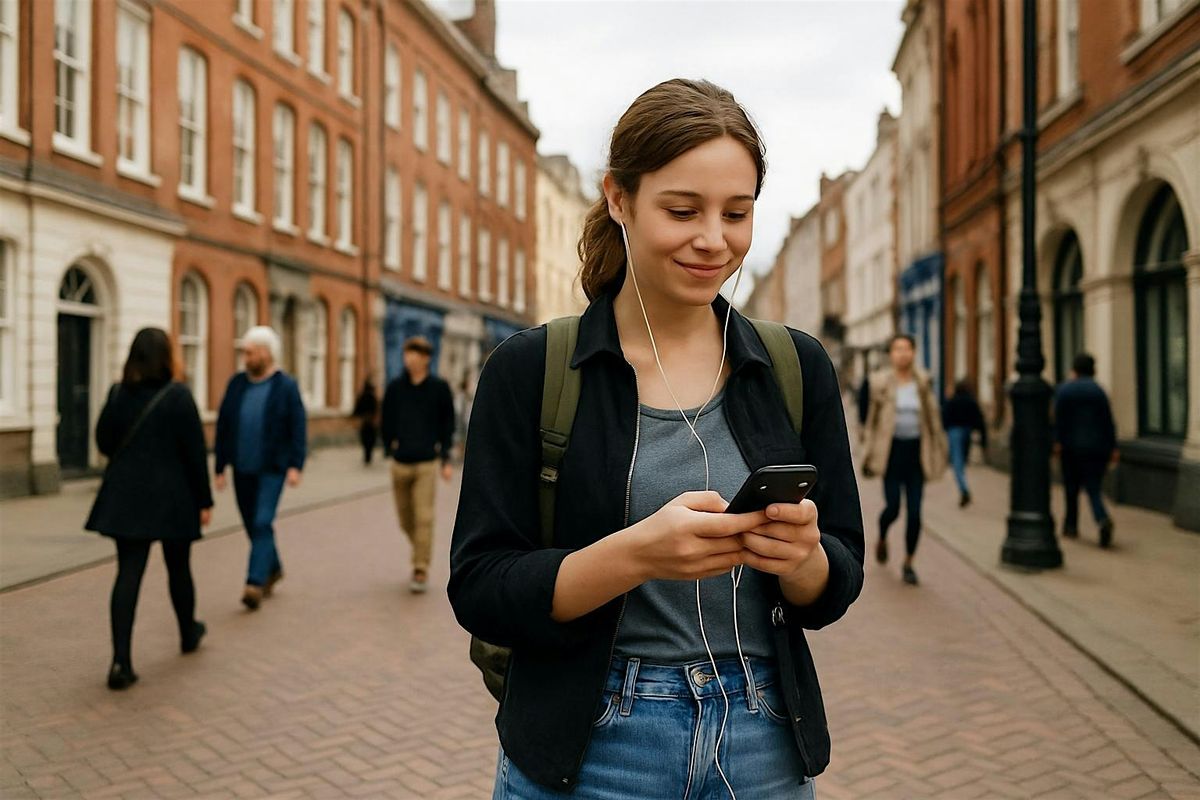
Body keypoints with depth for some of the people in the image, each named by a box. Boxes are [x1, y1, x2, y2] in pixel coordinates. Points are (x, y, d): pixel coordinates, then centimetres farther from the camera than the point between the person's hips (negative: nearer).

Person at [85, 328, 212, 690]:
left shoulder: (118, 393, 0)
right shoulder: (178, 395, -12)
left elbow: (104, 442, 8)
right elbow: (194, 452, -12)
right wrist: (204, 500, -5)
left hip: (126, 498, 3)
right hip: (172, 498, -3)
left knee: (128, 574, 1)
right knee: (178, 568, 16)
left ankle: (121, 660, -8)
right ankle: (188, 633, 38)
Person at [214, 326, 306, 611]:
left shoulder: (286, 386, -5)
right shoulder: (236, 384, 6)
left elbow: (298, 429, -8)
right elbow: (223, 428, 8)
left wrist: (296, 466, -18)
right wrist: (220, 468, 6)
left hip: (272, 469, -5)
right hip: (242, 470, 5)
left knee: (262, 523, -14)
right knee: (252, 526, 13)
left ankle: (255, 584, -15)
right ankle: (273, 569, 35)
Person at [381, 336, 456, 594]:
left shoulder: (439, 388, 0)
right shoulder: (395, 387, 4)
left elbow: (448, 423, 5)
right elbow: (386, 421, 12)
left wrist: (445, 458, 2)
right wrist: (389, 449, 5)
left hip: (427, 463, -3)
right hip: (400, 463, 3)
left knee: (424, 518, -7)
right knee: (406, 519, 10)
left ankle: (421, 570, -1)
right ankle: (420, 551, 36)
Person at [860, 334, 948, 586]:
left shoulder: (923, 381, 2)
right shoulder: (881, 382, -1)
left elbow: (933, 417, 8)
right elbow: (872, 420, 4)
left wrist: (938, 451, 8)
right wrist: (869, 455, 3)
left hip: (917, 450, 1)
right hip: (891, 450, -1)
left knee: (914, 511, -1)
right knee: (893, 507, -7)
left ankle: (908, 563, 16)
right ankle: (882, 539, 27)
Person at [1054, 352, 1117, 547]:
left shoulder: (1063, 390, -1)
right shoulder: (1099, 391, 5)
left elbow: (1059, 419, -8)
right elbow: (1108, 421, 2)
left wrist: (1057, 442, -6)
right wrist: (1112, 448, 5)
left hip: (1072, 447, -1)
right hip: (1097, 448, 1)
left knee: (1071, 488, 12)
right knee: (1093, 488, 1)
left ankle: (1071, 526, 21)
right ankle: (1103, 519, -24)